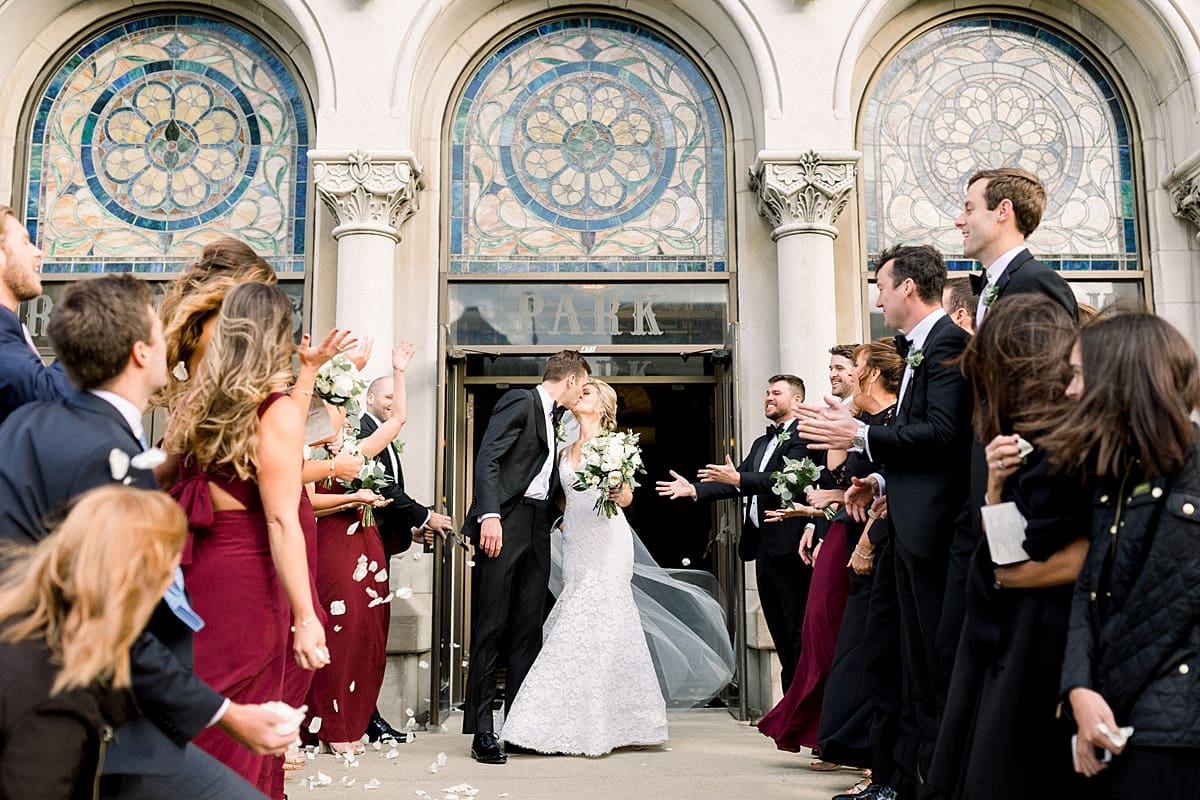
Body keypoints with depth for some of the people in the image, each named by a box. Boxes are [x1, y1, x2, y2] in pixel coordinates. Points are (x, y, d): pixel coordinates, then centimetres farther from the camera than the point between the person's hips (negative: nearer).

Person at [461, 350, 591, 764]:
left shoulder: (554, 417, 20)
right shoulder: (519, 401, -5)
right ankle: (482, 731, 1)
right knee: (491, 627, -5)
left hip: (537, 529, 8)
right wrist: (490, 514, -25)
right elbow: (487, 458, -15)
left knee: (529, 628, 8)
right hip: (504, 525, -8)